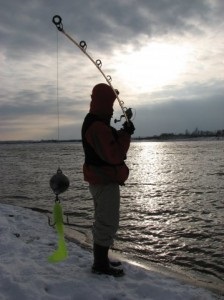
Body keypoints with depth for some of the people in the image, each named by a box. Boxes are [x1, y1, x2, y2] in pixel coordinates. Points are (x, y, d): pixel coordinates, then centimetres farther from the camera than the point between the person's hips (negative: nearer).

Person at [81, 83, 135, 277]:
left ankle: (101, 259, 32)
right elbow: (114, 155, -27)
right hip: (105, 182, -11)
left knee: (104, 221, 20)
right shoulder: (98, 127, -22)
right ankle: (101, 264, 8)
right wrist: (126, 134, -17)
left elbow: (110, 144, 17)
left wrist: (122, 132, 5)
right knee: (107, 224, -2)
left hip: (101, 180, 11)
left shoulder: (95, 123, 12)